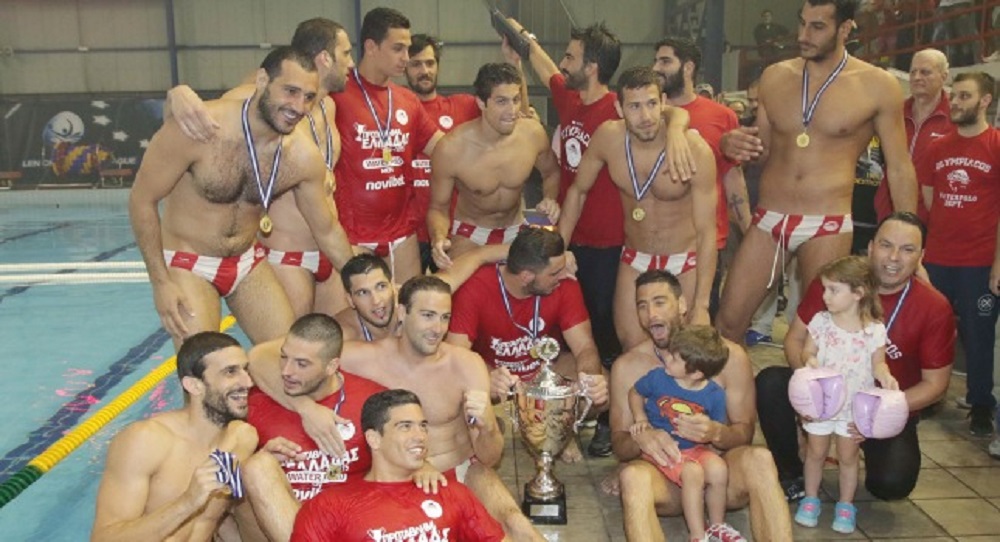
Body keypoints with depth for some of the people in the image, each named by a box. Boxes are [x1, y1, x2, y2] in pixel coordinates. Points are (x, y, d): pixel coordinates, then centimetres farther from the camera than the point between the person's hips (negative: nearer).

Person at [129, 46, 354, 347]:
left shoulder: (304, 156, -12)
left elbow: (327, 229, 2)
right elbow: (141, 200, -15)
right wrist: (160, 282, -17)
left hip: (248, 262, 4)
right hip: (188, 264, -4)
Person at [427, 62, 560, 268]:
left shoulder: (533, 133, -18)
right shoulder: (452, 148, -25)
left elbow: (551, 173, 6)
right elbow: (438, 208, -13)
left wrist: (550, 198, -15)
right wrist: (438, 238, -34)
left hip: (516, 231, 3)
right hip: (468, 235, -3)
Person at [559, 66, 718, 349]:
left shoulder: (696, 150, -23)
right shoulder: (608, 137, -16)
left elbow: (706, 232, -20)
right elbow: (578, 190, 2)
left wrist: (701, 306, -22)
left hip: (686, 262, -2)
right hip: (635, 259, 2)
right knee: (631, 350, 0)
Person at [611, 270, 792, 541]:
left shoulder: (729, 356, -2)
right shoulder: (626, 367, -1)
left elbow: (745, 432, 2)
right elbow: (619, 444, 2)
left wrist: (715, 433, -23)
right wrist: (639, 439, -24)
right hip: (666, 475, 0)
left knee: (759, 458, -33)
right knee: (632, 475, -35)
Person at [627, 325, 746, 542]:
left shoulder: (715, 395, -9)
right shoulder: (657, 377, -12)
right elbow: (635, 393, 9)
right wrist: (641, 419, -4)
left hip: (694, 447, 2)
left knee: (719, 469, -26)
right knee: (693, 473, -30)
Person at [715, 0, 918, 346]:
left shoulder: (877, 86, -3)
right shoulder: (775, 77, 7)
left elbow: (899, 169, 2)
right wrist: (733, 145, -7)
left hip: (826, 226, -3)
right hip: (767, 220, 3)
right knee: (729, 320, 3)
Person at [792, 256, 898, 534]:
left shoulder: (875, 329, -12)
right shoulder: (821, 321, -8)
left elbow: (878, 363, -4)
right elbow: (807, 350, -1)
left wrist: (885, 376, -25)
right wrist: (809, 360, -24)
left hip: (854, 406, -1)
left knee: (848, 456, 12)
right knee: (816, 452, 14)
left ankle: (846, 505, 29)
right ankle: (810, 499, 31)